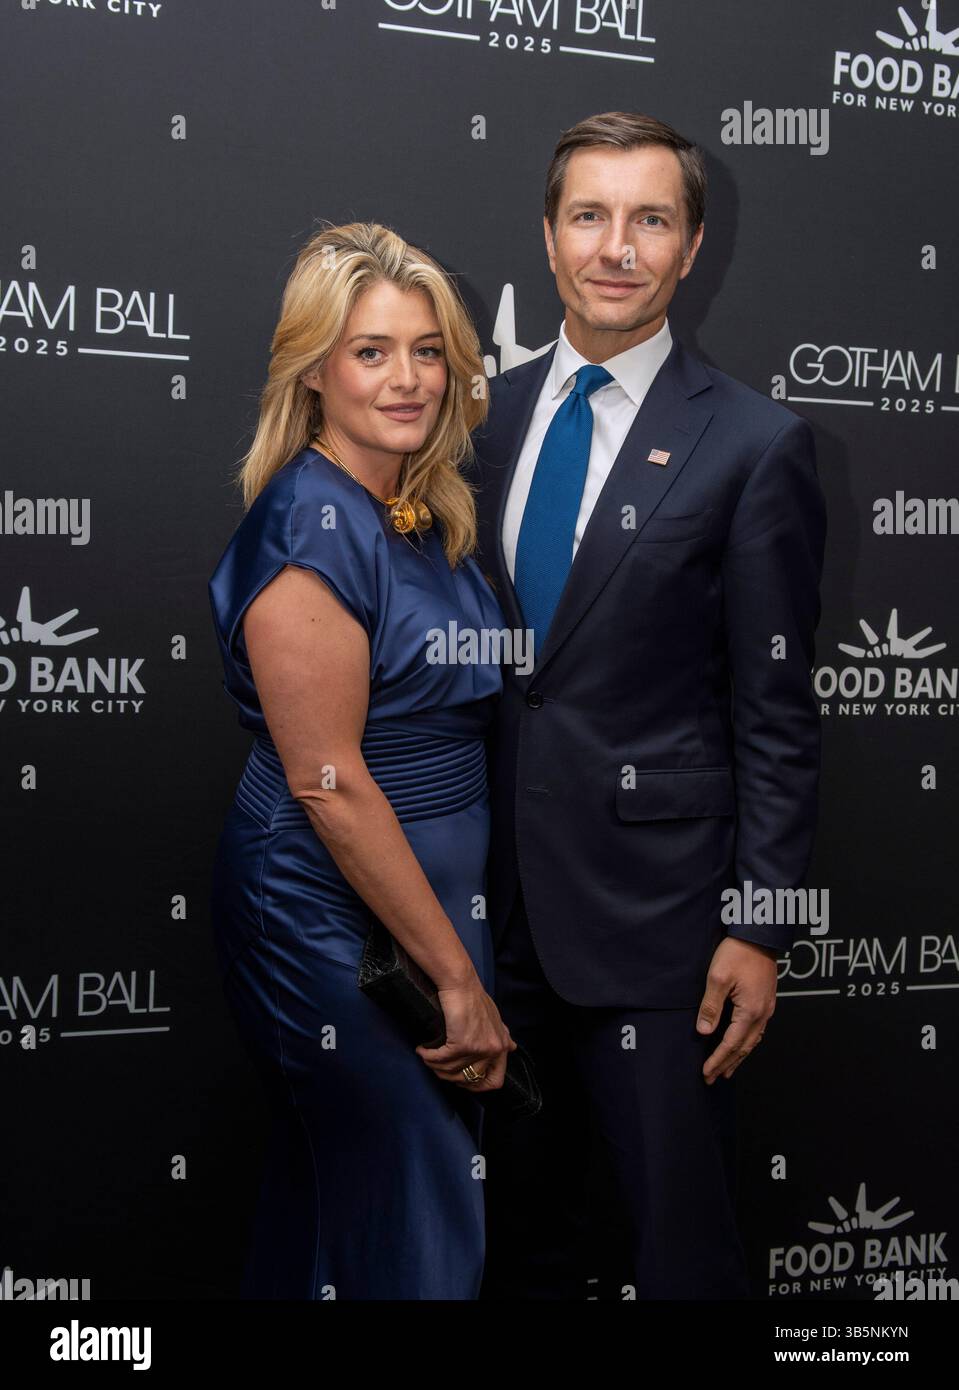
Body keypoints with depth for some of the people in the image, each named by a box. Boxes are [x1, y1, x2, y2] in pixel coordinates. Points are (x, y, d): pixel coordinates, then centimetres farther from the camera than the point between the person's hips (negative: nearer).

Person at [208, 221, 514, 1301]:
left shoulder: (426, 514, 7)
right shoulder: (310, 526, -20)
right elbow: (328, 785, -22)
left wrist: (464, 960, 10)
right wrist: (457, 978, -17)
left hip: (429, 891, 8)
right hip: (335, 916, -8)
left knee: (321, 1191, 23)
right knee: (415, 1229, 5)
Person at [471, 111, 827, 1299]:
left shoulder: (753, 444, -8)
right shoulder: (489, 412, 6)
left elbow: (776, 712, -8)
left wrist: (757, 927, -10)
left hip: (651, 897, -4)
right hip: (498, 892, 5)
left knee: (674, 1242, 7)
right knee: (520, 1230, 19)